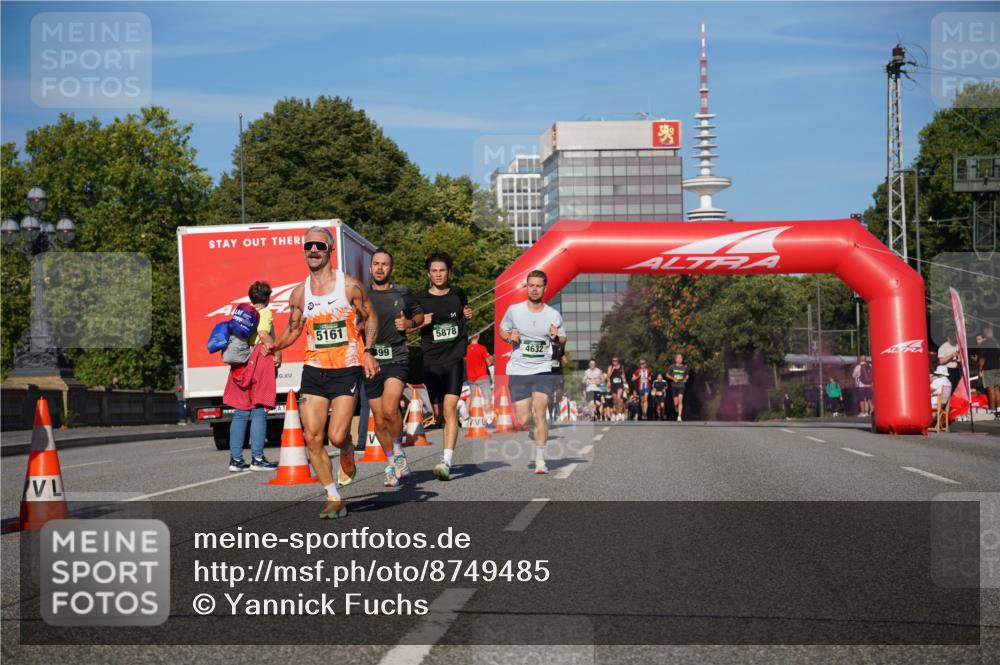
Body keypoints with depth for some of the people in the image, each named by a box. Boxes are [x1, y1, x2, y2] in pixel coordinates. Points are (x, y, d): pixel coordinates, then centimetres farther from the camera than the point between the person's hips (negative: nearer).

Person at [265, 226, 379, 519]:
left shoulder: (350, 285, -3)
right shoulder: (299, 293, 6)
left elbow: (370, 317, 6)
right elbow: (293, 330, 17)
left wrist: (368, 352, -6)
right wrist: (275, 345, -3)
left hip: (346, 371, -4)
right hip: (314, 371, 4)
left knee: (336, 436, -13)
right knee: (312, 438, -3)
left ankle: (348, 452, 25)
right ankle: (334, 499, 10)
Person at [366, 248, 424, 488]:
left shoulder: (403, 294, 6)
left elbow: (420, 315, 19)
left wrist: (410, 324, -2)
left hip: (396, 359, -3)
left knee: (389, 409, -25)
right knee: (379, 421, 6)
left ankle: (399, 450, 0)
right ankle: (393, 464, 24)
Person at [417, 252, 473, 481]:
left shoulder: (458, 295, 8)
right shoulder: (420, 299, 3)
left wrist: (468, 315, 5)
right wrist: (420, 323, -11)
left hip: (455, 358, -1)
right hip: (431, 361, 1)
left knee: (450, 408, -17)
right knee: (438, 413, 9)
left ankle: (446, 462, -24)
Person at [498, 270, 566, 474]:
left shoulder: (554, 316, 2)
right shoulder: (514, 310, 0)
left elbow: (562, 341, 14)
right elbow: (502, 331, 14)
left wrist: (556, 338, -9)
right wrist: (510, 337, -9)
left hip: (542, 370, 0)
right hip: (518, 371, 0)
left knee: (540, 412, -16)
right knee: (523, 420, -2)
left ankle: (540, 459, -8)